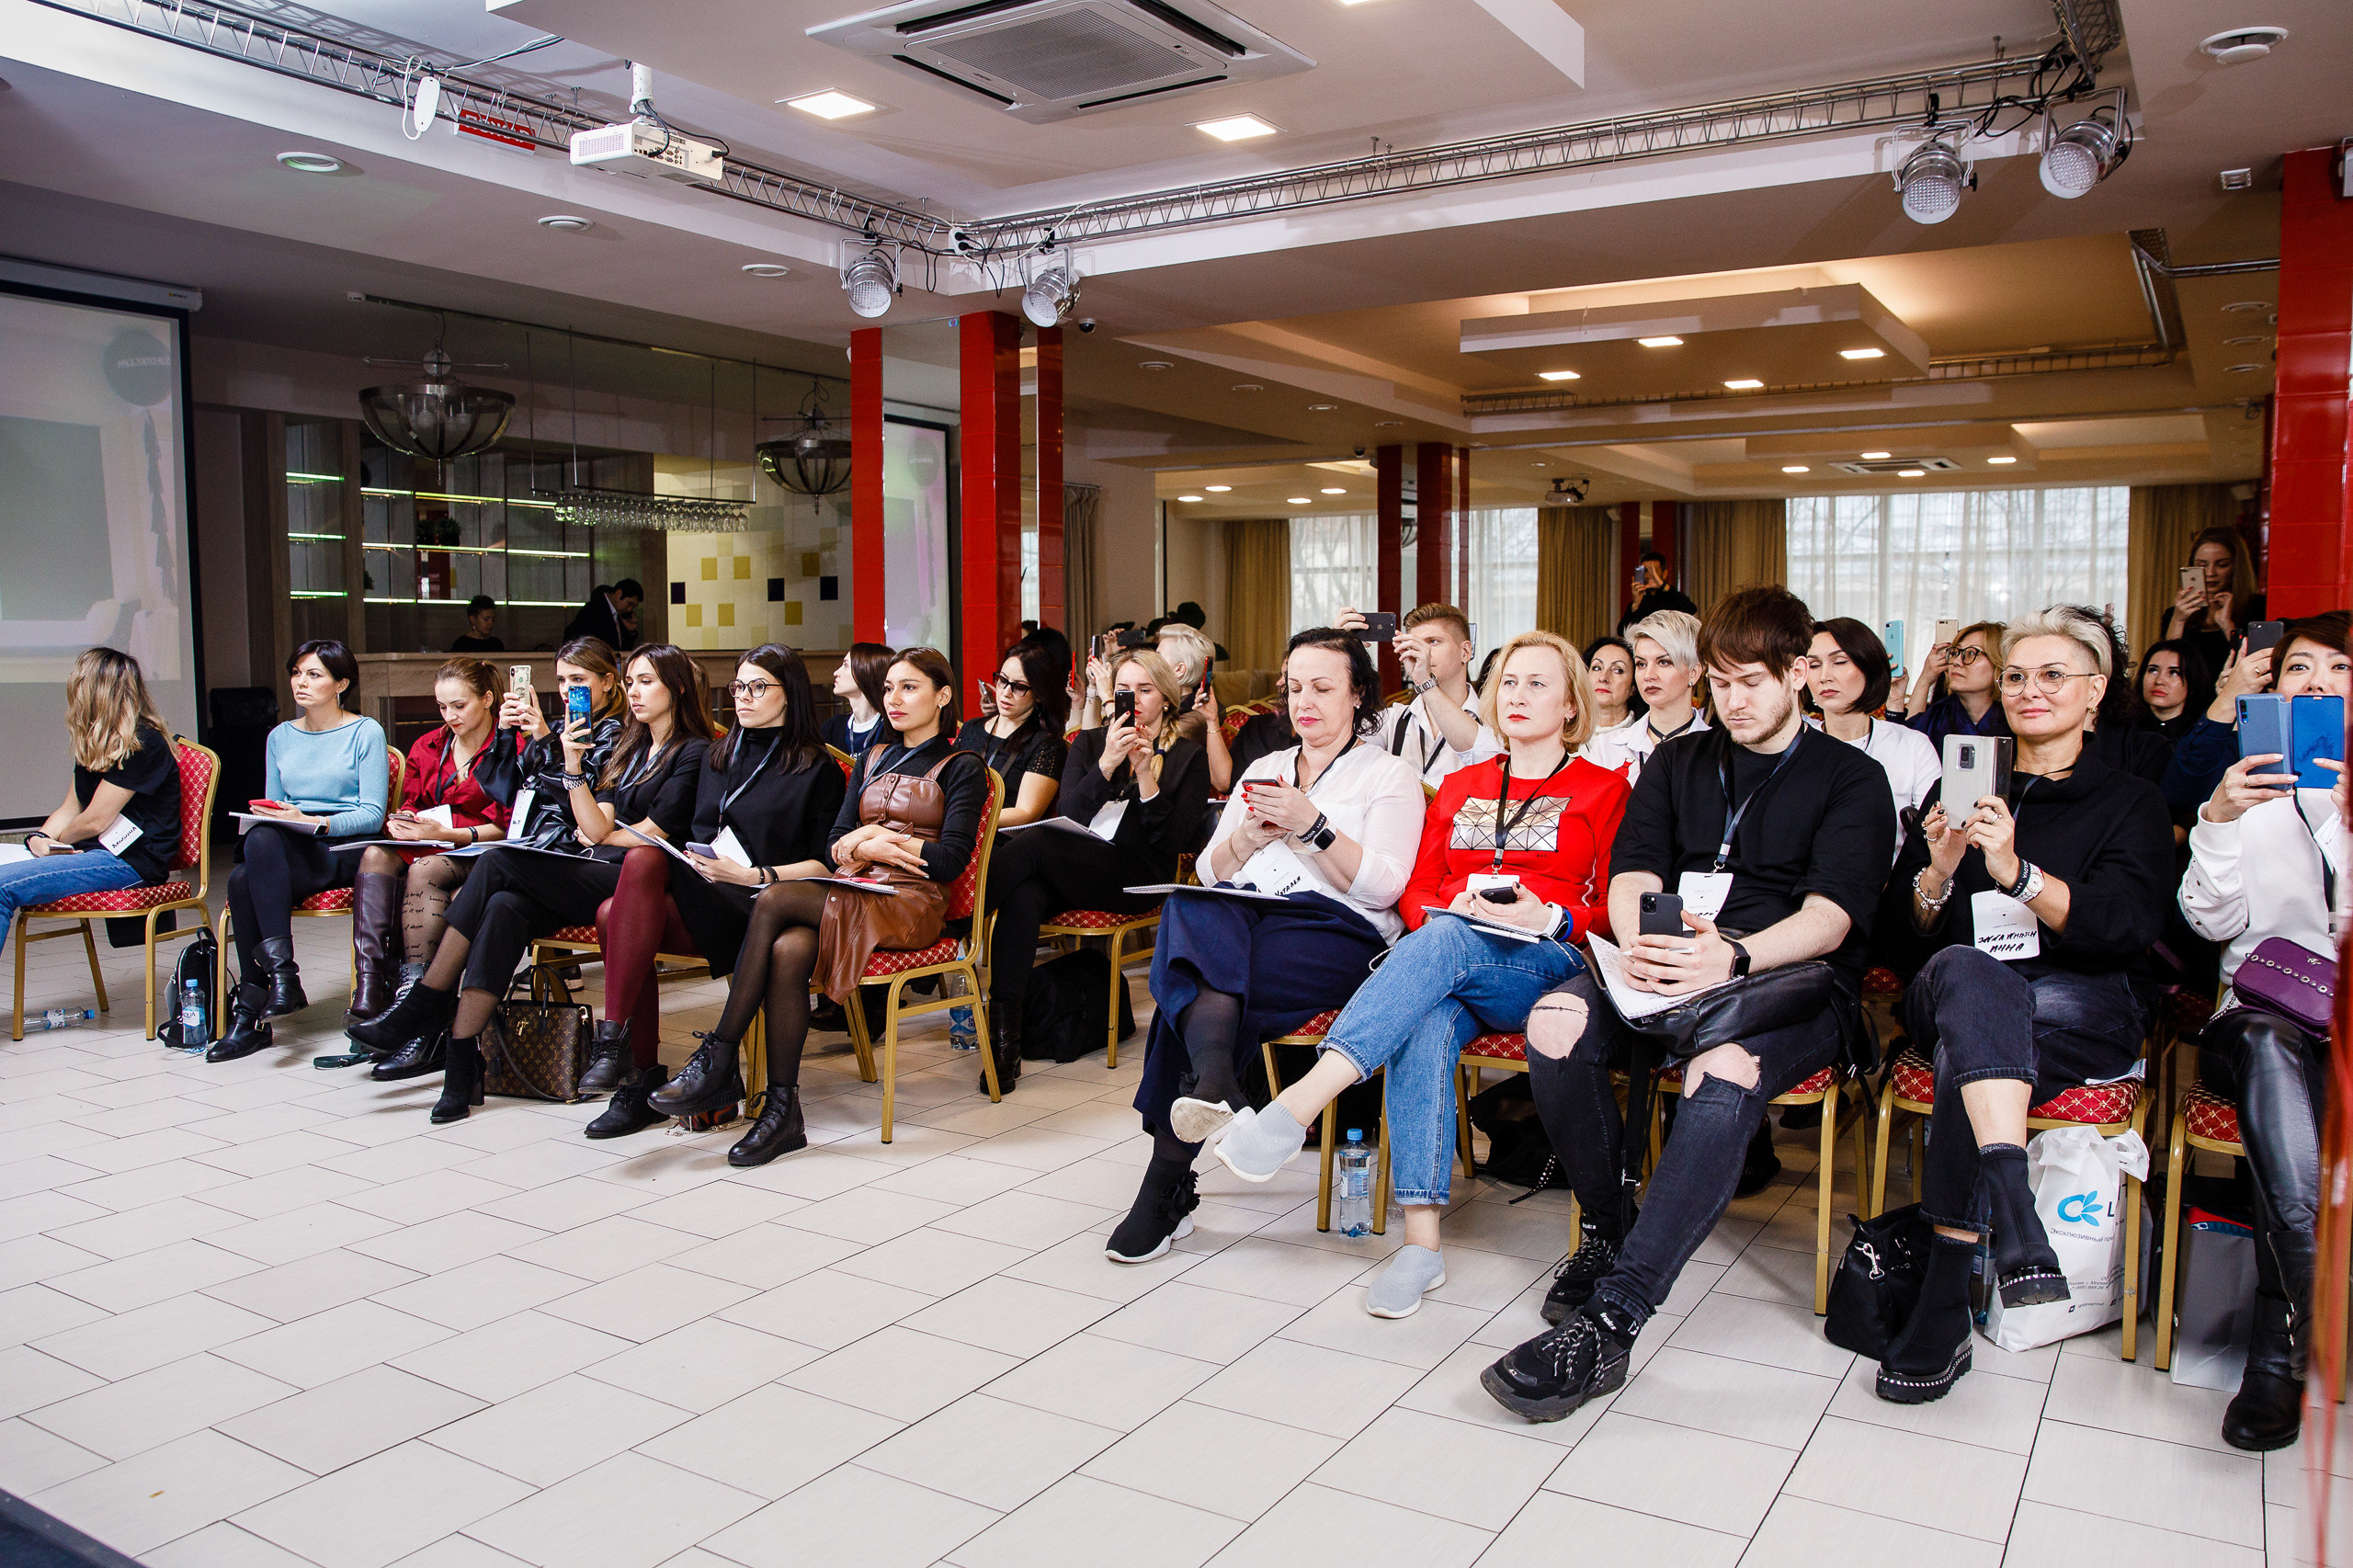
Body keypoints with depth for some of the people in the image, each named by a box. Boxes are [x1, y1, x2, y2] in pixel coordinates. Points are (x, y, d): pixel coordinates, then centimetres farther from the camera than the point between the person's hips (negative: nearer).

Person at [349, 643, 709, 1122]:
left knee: (499, 863, -23)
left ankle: (428, 1001, -14)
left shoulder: (694, 752, 3)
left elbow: (651, 835, -5)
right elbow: (595, 827, 9)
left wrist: (598, 837, 8)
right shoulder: (626, 747, 24)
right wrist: (573, 765, -2)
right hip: (595, 875, 6)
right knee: (504, 907, -26)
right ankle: (462, 1063, -30)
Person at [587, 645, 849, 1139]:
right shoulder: (717, 756, 28)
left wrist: (753, 876, -14)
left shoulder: (817, 768, 8)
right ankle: (641, 1078, -24)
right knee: (617, 913, -28)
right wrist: (693, 858, 2)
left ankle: (615, 1038, -32)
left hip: (755, 908, -6)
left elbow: (825, 864, 0)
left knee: (645, 859, -31)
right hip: (700, 891, 6)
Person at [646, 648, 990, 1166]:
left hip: (911, 904, -5)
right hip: (850, 893, 5)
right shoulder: (874, 759, 25)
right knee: (787, 951, -31)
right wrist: (862, 846, -4)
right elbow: (833, 845, 18)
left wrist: (879, 841, -5)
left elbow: (952, 859, -5)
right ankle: (782, 1110, -29)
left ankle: (719, 1060, -23)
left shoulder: (961, 768, 7)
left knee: (774, 900, -28)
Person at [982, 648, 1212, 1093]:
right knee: (1023, 896, -34)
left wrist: (1147, 777, -10)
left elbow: (1174, 842, 2)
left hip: (1135, 879, -3)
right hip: (1068, 870, 3)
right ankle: (1005, 1041, -37)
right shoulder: (1088, 743, 22)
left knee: (1033, 842, -31)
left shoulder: (1188, 756, 12)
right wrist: (1107, 764, -9)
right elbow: (1066, 815, 6)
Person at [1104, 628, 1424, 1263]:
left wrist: (1312, 826, -12)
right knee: (1189, 911, -35)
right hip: (1242, 916, 4)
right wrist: (1246, 839, -1)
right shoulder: (1264, 768, 29)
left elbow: (1383, 886, -2)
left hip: (1337, 928, -4)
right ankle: (1213, 1080, -54)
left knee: (1191, 980, -33)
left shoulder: (1391, 775, 14)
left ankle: (1166, 1186, -32)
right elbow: (1210, 873, 20)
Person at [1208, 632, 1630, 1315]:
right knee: (1425, 1026, -35)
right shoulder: (1459, 787, 26)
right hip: (1446, 968, 3)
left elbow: (1613, 912, 6)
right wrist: (1445, 912, -5)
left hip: (1545, 968, -3)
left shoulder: (1602, 790, 13)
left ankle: (1299, 1104, -50)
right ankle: (1421, 1241, -39)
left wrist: (1547, 918, -14)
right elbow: (1415, 892, 19)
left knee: (1444, 944, -37)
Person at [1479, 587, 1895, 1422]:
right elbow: (1631, 875, 9)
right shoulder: (1677, 763, 23)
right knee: (1557, 1019, -29)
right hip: (1673, 970, 4)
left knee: (1723, 1067, -38)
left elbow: (1830, 916, -6)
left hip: (1793, 979, -3)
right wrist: (1638, 945, -17)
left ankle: (1610, 1319, -40)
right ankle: (1609, 1225, -7)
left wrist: (1732, 957, -27)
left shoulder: (1851, 779, 10)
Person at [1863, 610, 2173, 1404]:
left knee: (1966, 1048, -37)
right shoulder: (1960, 787, 19)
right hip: (1951, 996, 2)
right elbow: (1906, 924, 12)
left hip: (2087, 1013, -1)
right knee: (1965, 969, -38)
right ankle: (2015, 1218, -53)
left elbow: (2126, 927, -7)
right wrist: (1939, 870, -11)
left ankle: (1944, 1307, -37)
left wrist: (2015, 870, -23)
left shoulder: (2132, 802, 12)